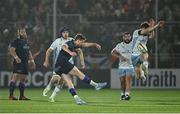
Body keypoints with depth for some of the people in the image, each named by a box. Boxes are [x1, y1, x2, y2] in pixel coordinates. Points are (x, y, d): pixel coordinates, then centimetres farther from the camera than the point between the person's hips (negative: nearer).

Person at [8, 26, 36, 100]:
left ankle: (21, 96, 17)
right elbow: (11, 50, -17)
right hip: (18, 63, -9)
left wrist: (31, 60, 21)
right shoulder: (16, 41, -6)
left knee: (23, 79, 11)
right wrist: (16, 57, -27)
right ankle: (11, 95, -16)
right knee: (15, 77, -14)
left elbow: (28, 52, 29)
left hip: (25, 63, 9)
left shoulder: (26, 42, 20)